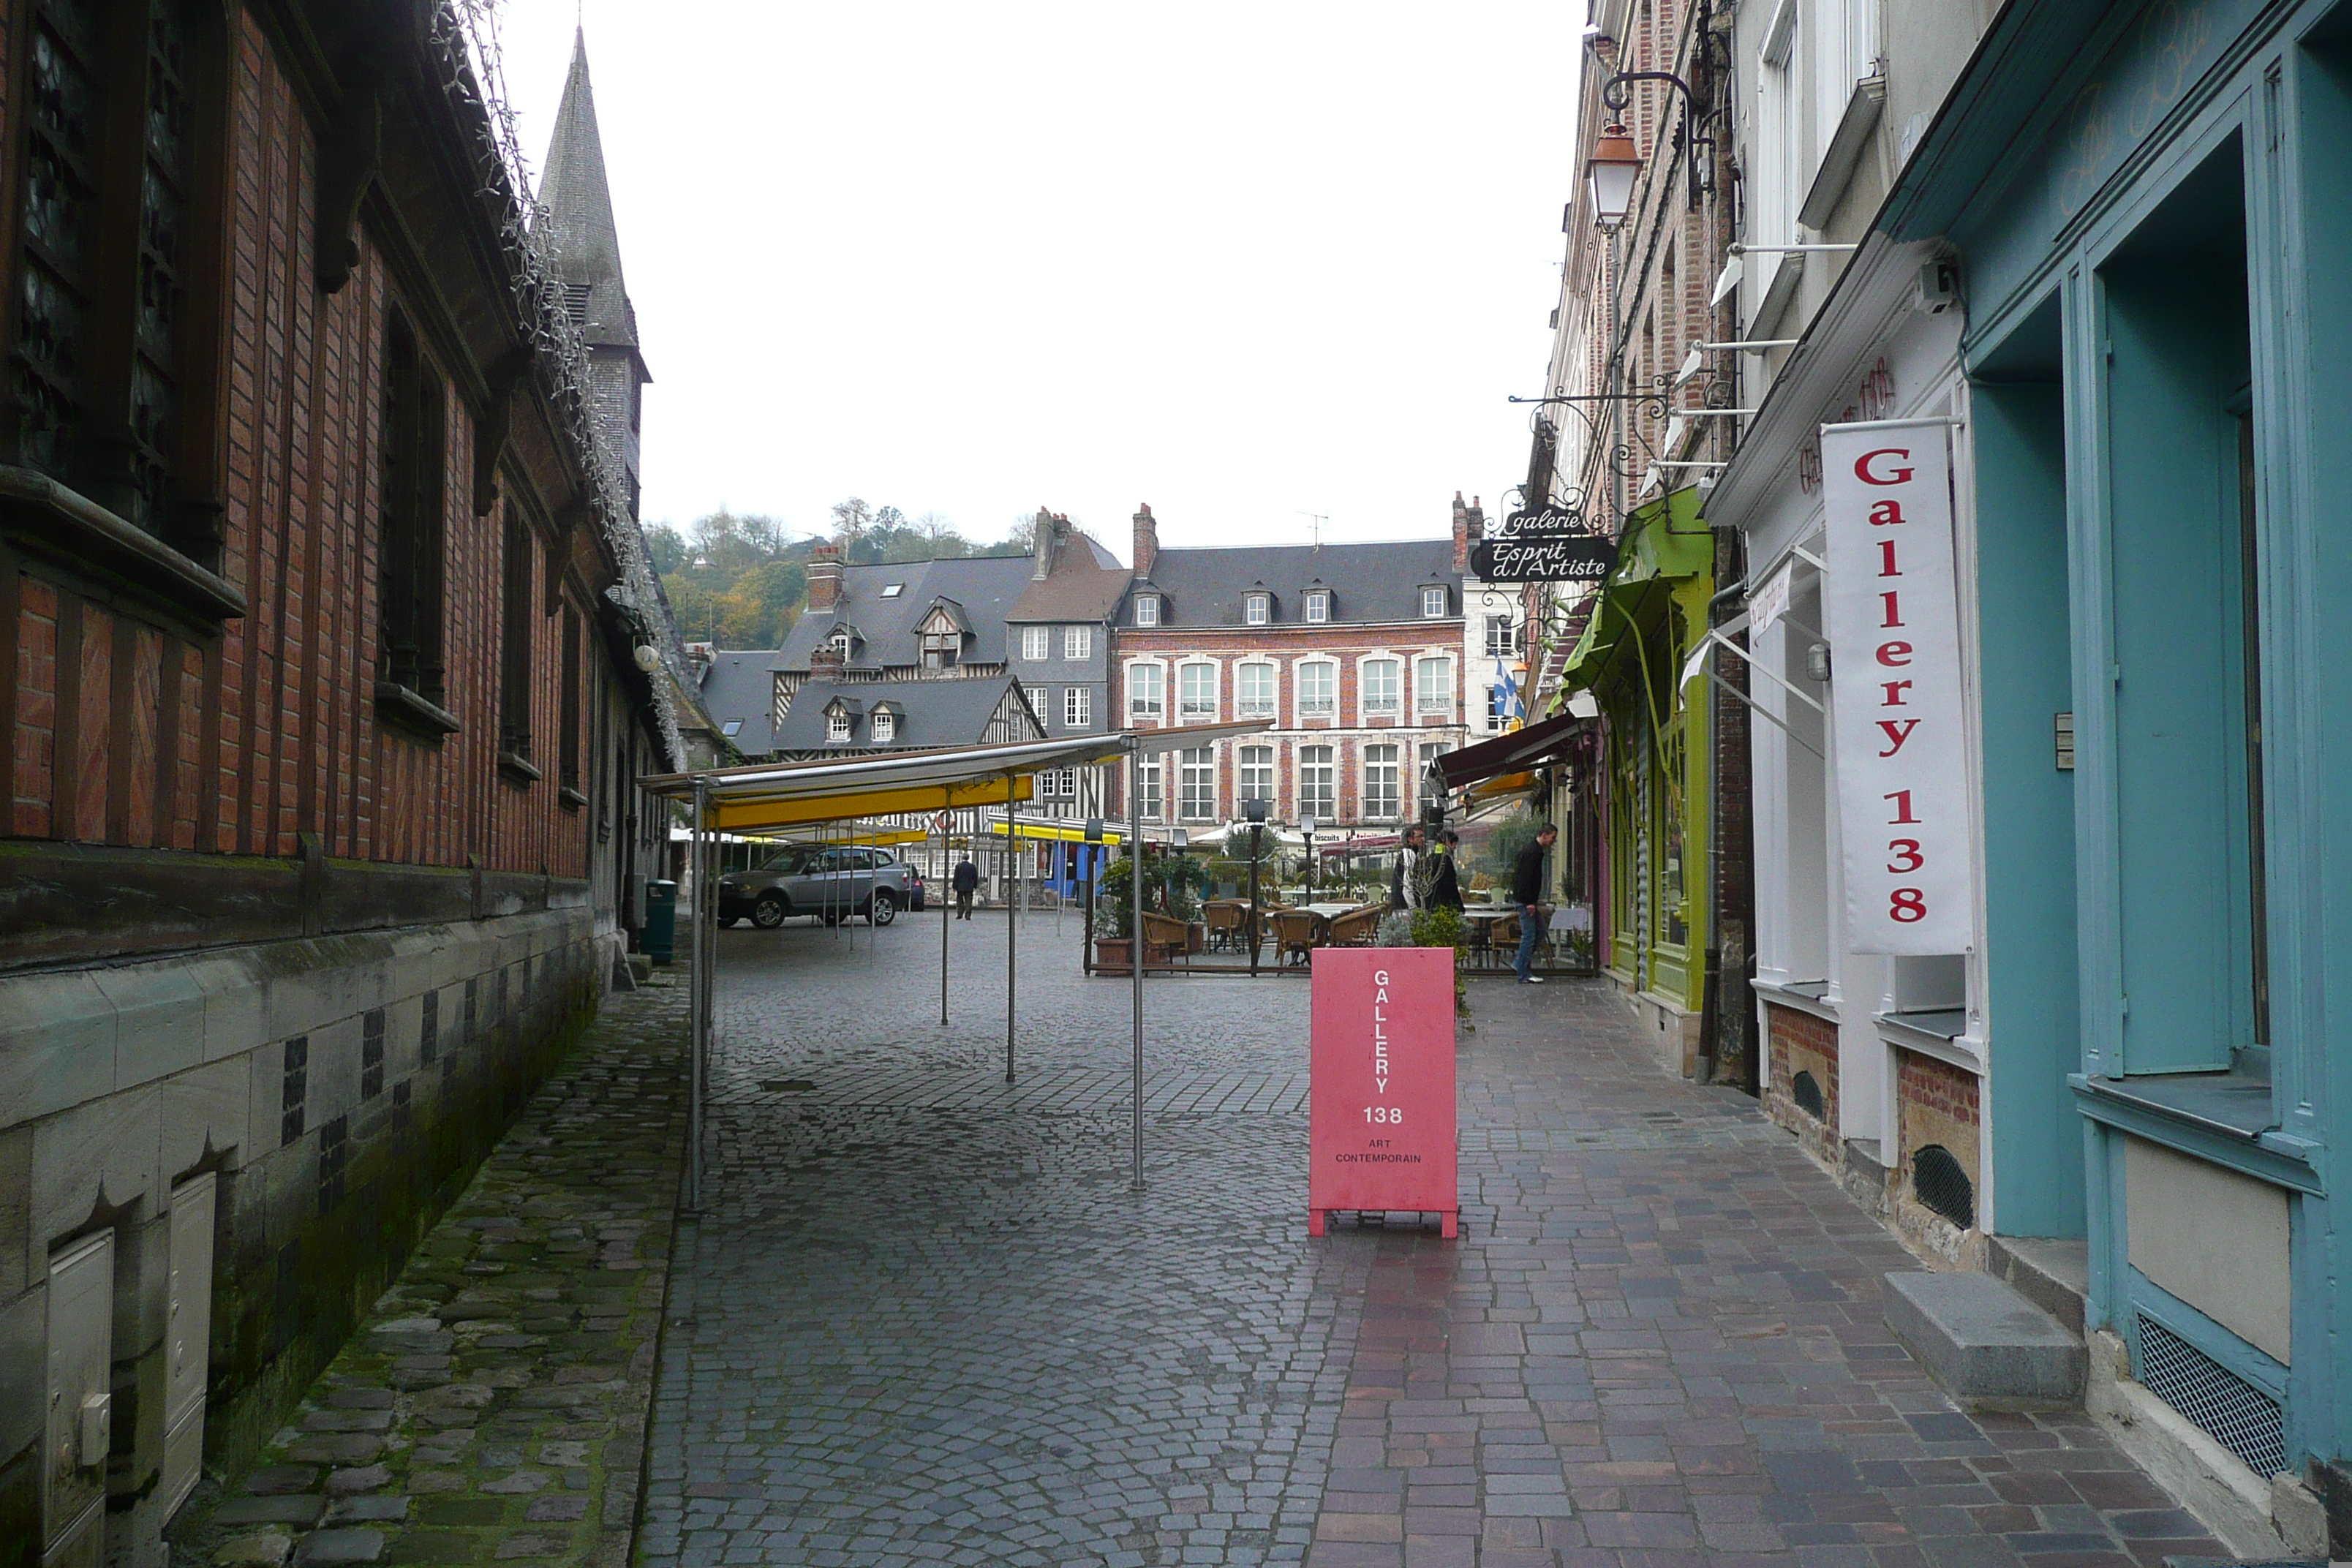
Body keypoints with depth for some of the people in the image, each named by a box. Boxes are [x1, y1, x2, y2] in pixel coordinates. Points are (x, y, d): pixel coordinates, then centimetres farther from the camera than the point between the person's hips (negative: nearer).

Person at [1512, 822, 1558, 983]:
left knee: (1540, 931, 14)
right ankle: (1524, 973, -2)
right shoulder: (1532, 852, -17)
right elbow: (1526, 878, -23)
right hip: (1525, 899, -11)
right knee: (1529, 935, -6)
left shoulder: (1536, 850, 16)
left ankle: (1521, 963, 19)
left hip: (1530, 900, 11)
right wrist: (1529, 902, -23)